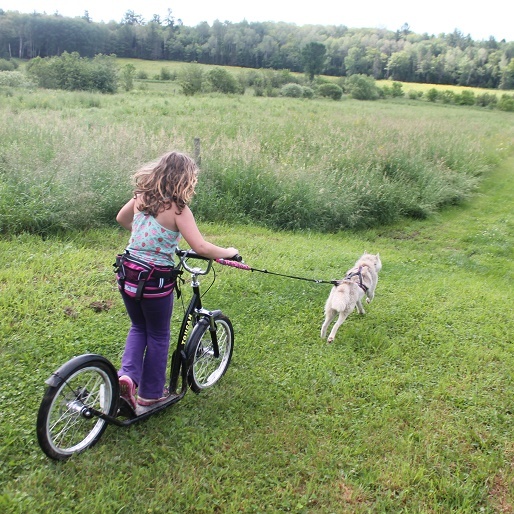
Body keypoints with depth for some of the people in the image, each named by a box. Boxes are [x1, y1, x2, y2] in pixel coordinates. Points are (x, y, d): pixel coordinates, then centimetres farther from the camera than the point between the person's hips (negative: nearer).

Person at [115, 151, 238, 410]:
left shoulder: (141, 197, 2)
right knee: (158, 336, 16)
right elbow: (201, 247, -23)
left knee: (138, 327, 27)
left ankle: (127, 374, 9)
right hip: (156, 281, -6)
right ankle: (150, 393, 28)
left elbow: (121, 218, 21)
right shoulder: (178, 208, -17)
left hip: (127, 275, 6)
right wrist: (228, 252, -6)